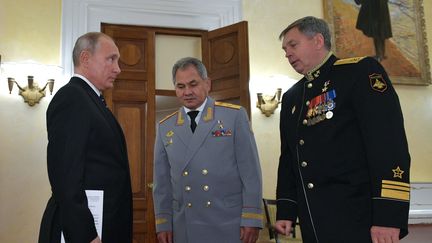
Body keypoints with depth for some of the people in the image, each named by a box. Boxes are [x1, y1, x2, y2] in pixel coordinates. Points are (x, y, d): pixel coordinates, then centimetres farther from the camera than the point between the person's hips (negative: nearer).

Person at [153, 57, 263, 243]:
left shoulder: (235, 116, -2)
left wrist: (251, 219, -9)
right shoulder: (165, 127, 7)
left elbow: (250, 171, -5)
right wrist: (163, 223, 4)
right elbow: (162, 180, 8)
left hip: (230, 226, -2)